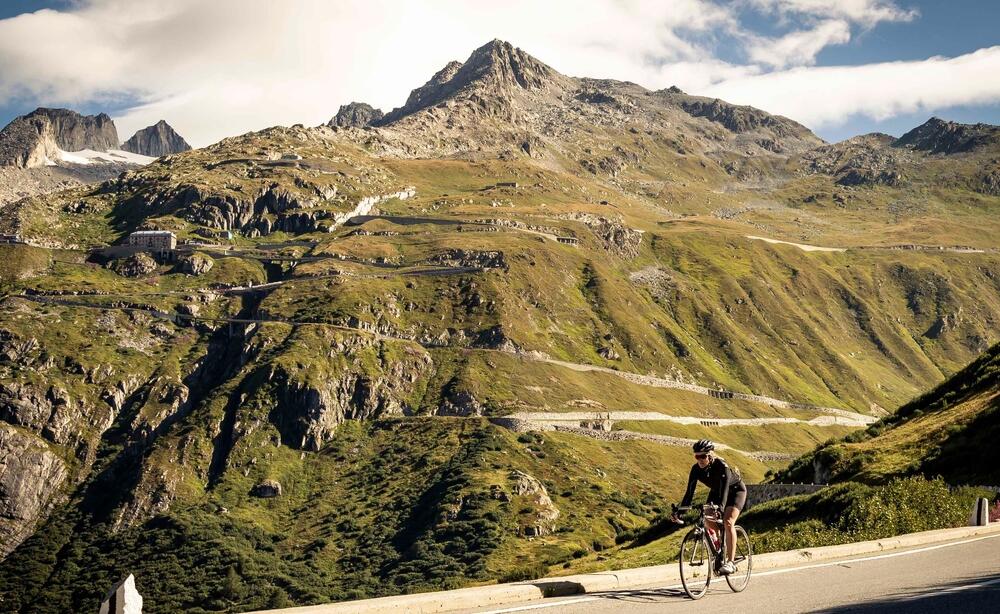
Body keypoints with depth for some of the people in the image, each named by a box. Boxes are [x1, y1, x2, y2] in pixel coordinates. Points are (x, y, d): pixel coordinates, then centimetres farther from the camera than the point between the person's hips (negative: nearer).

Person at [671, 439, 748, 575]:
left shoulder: (721, 466, -35)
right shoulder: (696, 469, -20)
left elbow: (724, 488, -46)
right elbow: (690, 491, -22)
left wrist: (720, 507, -62)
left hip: (736, 490, -6)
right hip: (716, 492, 6)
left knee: (728, 522, -25)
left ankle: (730, 562, -24)